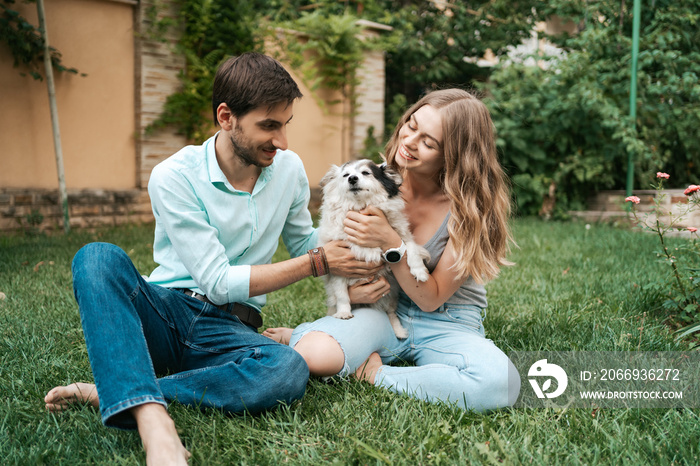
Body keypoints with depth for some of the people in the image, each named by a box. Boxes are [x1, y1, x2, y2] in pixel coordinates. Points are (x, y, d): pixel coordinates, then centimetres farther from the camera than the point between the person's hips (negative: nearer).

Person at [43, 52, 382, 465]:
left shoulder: (289, 168, 5)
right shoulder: (174, 176, -11)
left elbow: (303, 241, 21)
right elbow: (218, 282, -14)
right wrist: (318, 262, -12)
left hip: (228, 330, 3)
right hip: (165, 310, -2)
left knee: (289, 370, -33)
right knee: (99, 257, -32)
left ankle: (111, 391, -24)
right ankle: (153, 422, -47)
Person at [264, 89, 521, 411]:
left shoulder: (470, 207, -14)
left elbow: (431, 299, -12)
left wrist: (389, 242, -26)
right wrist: (351, 288, -15)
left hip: (447, 325, 0)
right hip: (381, 310, 0)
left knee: (500, 385, -34)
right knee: (312, 355, -34)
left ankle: (374, 374, -15)